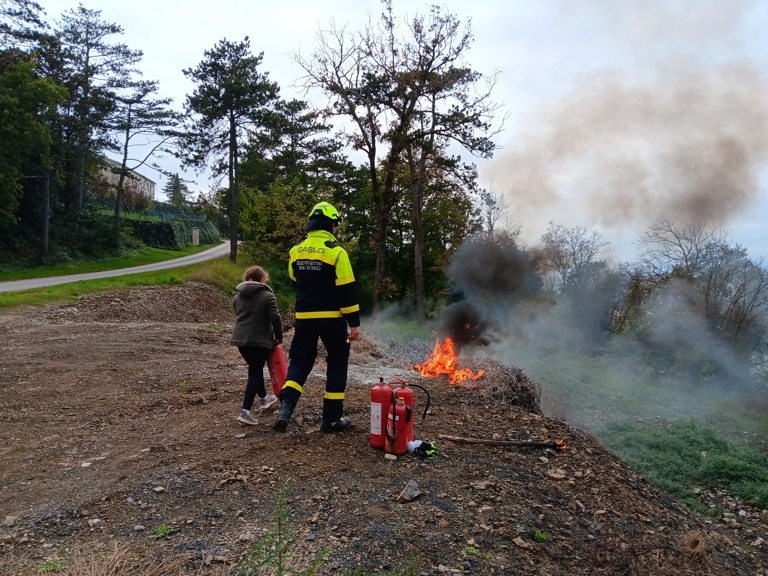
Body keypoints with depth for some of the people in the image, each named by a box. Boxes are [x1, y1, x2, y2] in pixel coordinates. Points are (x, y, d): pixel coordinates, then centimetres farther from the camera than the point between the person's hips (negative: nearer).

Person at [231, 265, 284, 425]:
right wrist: (279, 336, 0)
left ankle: (264, 398, 41)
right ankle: (245, 411, -10)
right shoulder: (267, 295, -7)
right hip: (259, 340, -6)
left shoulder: (237, 297, 13)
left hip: (240, 339, 7)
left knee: (255, 369, 23)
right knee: (255, 373, -2)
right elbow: (275, 318, -13)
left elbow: (238, 316, 19)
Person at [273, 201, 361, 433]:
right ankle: (332, 418, 13)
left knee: (300, 361, 15)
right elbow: (347, 290, -13)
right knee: (337, 364, 10)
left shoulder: (296, 252, 5)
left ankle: (286, 405, -7)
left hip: (304, 317, 4)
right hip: (332, 318, -4)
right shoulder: (336, 252, -12)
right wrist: (354, 323, -9)